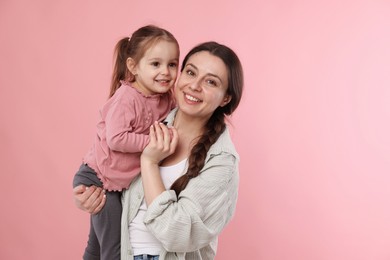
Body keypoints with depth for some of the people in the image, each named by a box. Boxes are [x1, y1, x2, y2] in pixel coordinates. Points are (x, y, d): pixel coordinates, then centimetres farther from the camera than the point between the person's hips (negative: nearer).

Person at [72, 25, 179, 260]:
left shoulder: (167, 99, -3)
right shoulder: (126, 98, -25)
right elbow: (116, 139, -32)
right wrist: (153, 141, -29)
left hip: (121, 181, 7)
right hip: (99, 178, -7)